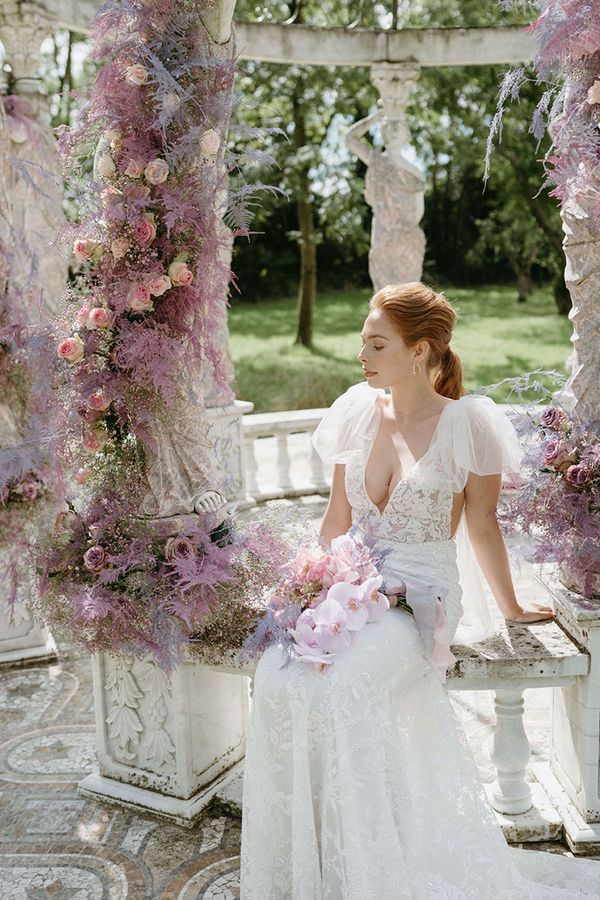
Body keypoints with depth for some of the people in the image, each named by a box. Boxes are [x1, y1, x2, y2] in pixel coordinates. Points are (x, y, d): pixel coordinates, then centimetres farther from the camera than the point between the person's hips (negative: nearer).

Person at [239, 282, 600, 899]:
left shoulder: (466, 422, -5)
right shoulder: (359, 412, 8)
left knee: (340, 689, -30)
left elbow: (482, 528, 5)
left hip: (421, 596, -4)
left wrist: (511, 609, 13)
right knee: (277, 679, -23)